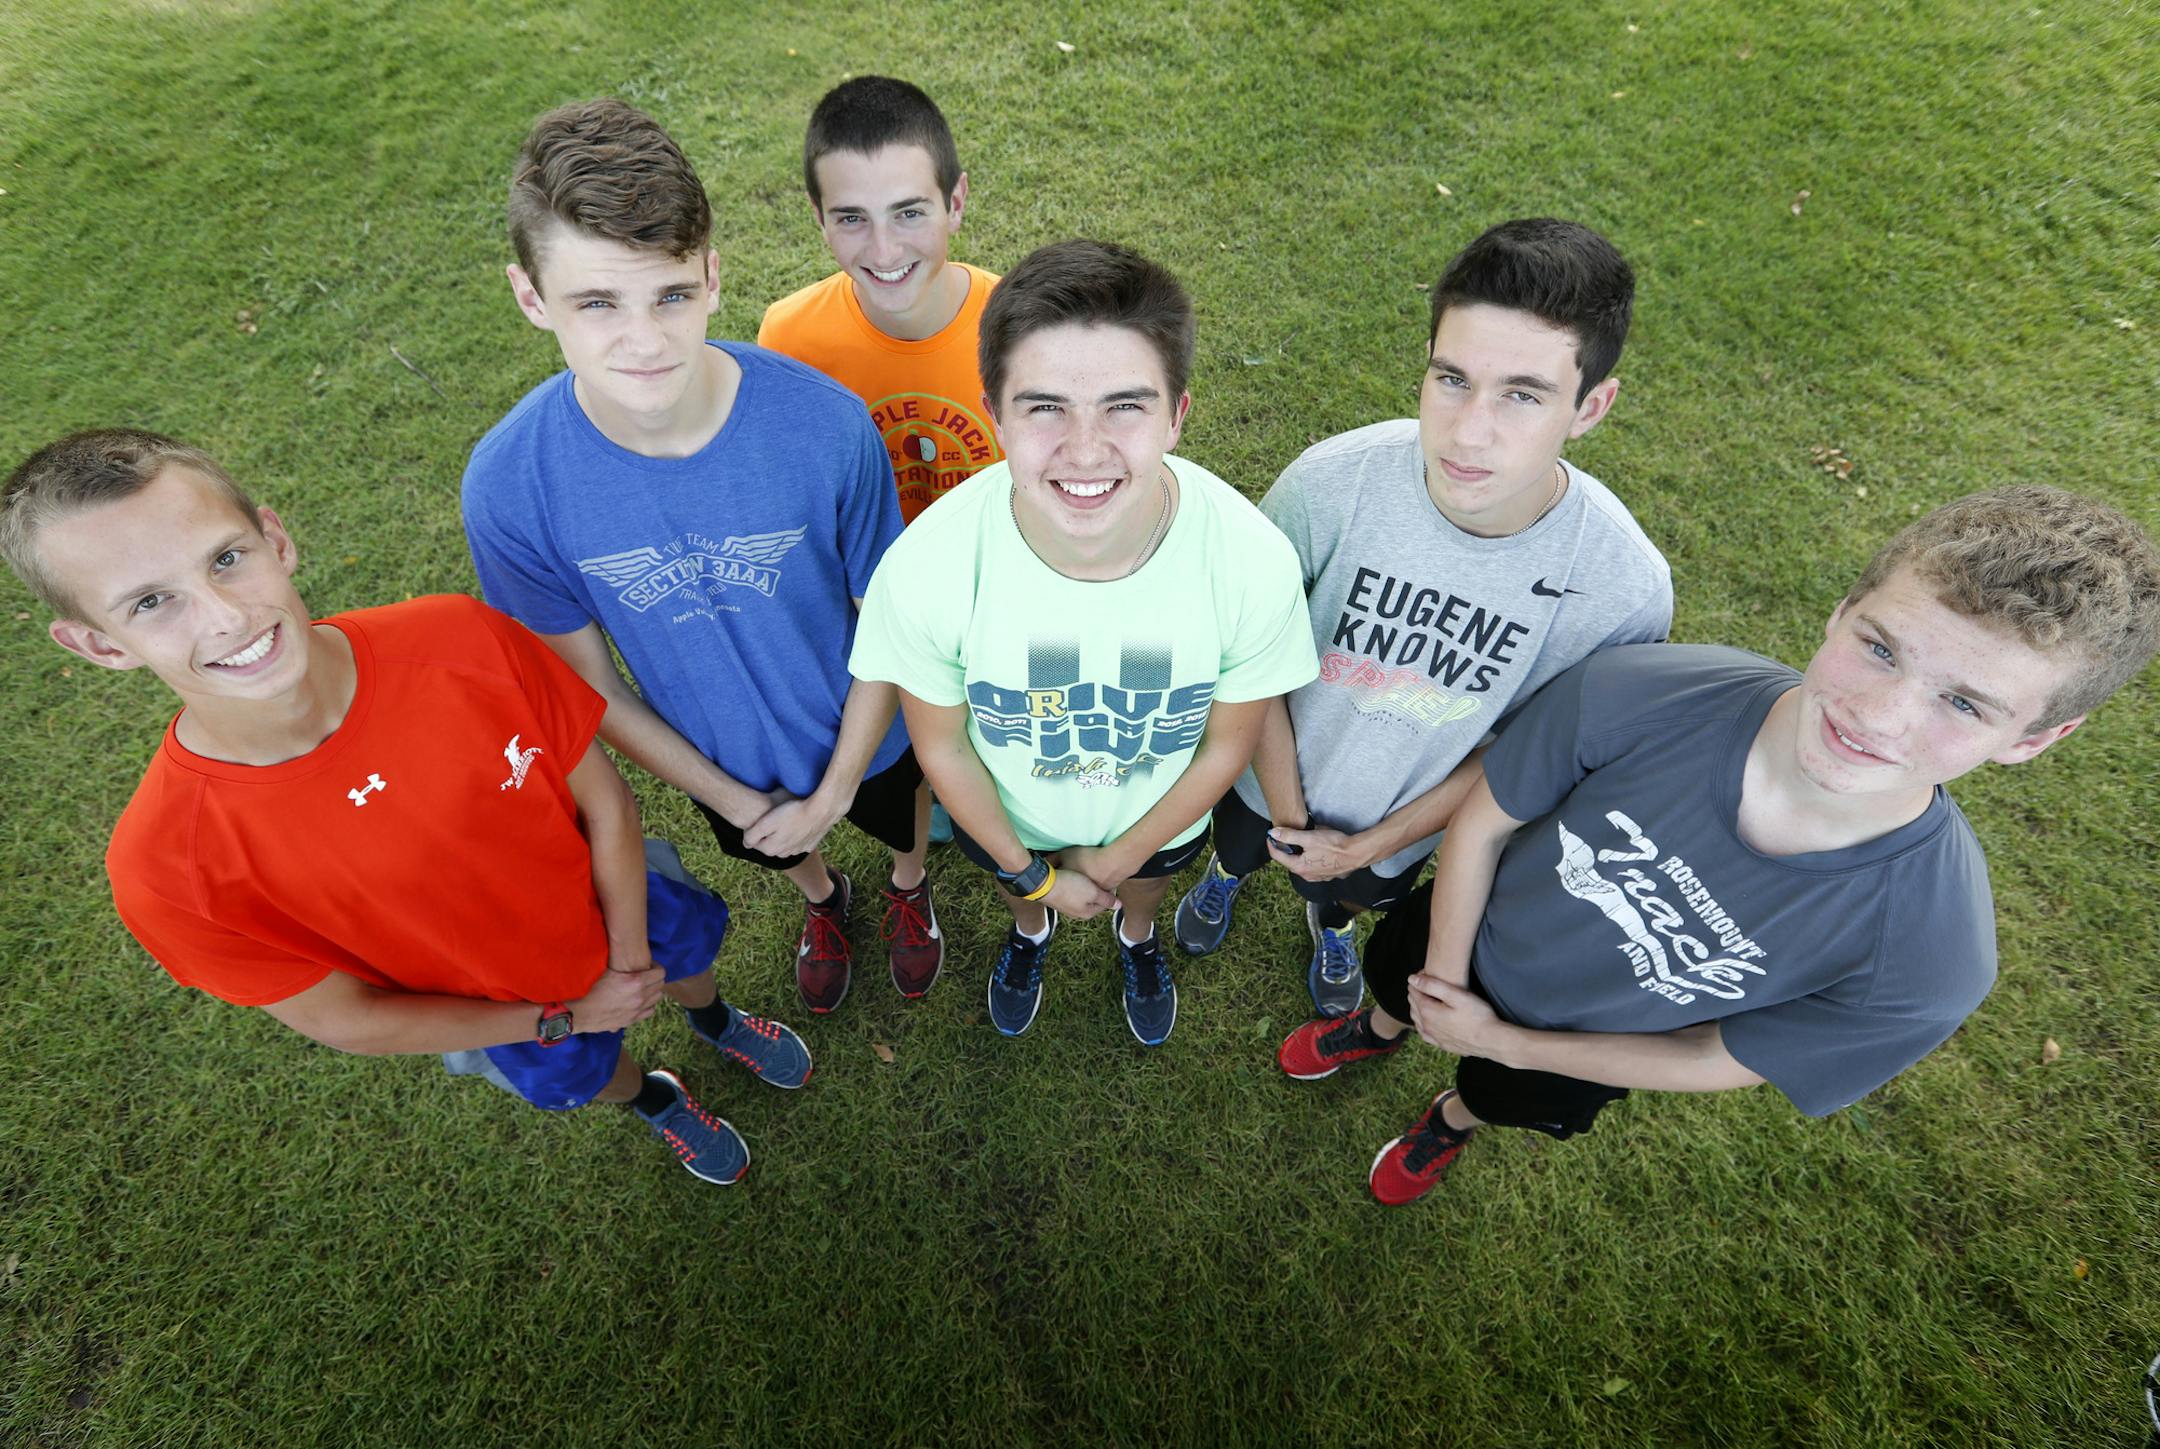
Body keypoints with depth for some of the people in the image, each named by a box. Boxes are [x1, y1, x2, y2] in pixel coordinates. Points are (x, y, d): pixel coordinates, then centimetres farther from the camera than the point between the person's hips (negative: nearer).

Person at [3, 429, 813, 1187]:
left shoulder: (464, 643, -35)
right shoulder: (167, 870, -35)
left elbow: (604, 800, -19)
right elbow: (344, 1020, -20)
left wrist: (629, 958, -15)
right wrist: (562, 1019, -13)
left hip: (611, 905, 1)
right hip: (503, 1005, 0)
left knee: (683, 952, 31)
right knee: (580, 1078, 30)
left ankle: (713, 1019, 70)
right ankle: (656, 1100, 68)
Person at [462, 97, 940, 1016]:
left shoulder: (825, 424, -32)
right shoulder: (509, 485, -28)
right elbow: (584, 683, -13)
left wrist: (834, 792, -11)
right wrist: (740, 803, -9)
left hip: (860, 735, -1)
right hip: (719, 758, 1)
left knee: (903, 824, 30)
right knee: (776, 854, 32)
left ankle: (909, 888, 68)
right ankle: (824, 900, 69)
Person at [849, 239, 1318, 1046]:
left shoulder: (1255, 564, -36)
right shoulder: (924, 567, -37)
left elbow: (1226, 745, -16)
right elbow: (941, 743, -17)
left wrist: (1115, 860, -6)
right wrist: (1032, 872, -4)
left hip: (1159, 819, 1)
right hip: (1007, 820, 0)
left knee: (1146, 889, 35)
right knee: (1020, 889, 35)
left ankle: (1137, 935, 74)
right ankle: (1031, 930, 73)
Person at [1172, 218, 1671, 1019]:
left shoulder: (1624, 590, -31)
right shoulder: (1334, 481, -34)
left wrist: (1371, 845, -12)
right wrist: (1288, 813, -12)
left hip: (1404, 825, 1)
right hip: (1270, 779, 0)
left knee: (1354, 894, 34)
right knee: (1242, 845, 33)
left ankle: (1333, 920, 71)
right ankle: (1229, 870, 71)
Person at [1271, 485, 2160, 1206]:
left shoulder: (1928, 963, -37)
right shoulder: (1630, 694, -39)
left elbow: (1717, 1060, -20)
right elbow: (1485, 819, -19)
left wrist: (1502, 1041, -13)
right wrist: (1442, 979, -13)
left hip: (1574, 1051, 0)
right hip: (1464, 934, 0)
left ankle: (1455, 1117, 70)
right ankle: (1386, 1028, 70)